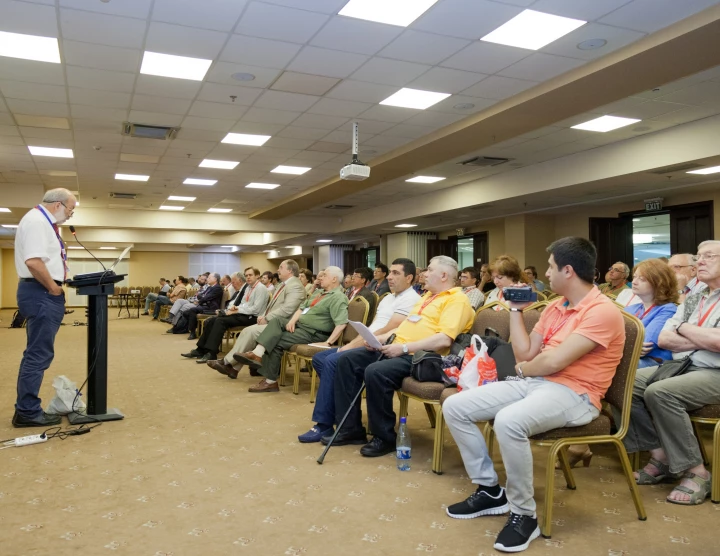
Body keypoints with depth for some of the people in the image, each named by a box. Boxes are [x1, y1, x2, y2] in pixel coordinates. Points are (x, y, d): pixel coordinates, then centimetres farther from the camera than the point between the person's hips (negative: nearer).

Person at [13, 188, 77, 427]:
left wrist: (56, 285, 14)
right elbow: (33, 262, -27)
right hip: (41, 293, -11)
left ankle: (27, 408, 23)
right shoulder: (36, 220, -15)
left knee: (37, 354, 15)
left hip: (45, 293, 11)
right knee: (38, 355, -5)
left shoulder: (44, 222, 18)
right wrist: (53, 288, -16)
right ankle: (28, 412, 3)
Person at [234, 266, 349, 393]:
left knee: (277, 342, -16)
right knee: (275, 322, -12)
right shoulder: (321, 293, 18)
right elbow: (302, 307, 19)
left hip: (313, 334, -9)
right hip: (300, 325, 9)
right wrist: (292, 321, 1)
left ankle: (270, 381, -8)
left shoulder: (338, 297, -15)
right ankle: (258, 353, -29)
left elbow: (341, 323, -27)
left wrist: (328, 343, -28)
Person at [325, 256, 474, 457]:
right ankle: (351, 428, 1)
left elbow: (444, 340, -20)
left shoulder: (456, 299, -8)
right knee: (347, 360, -3)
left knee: (375, 372, -33)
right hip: (397, 349, 10)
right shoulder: (427, 296, 24)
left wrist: (405, 347, -22)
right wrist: (385, 337, 7)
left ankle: (385, 437, -13)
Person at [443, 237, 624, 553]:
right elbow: (524, 354, 11)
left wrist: (525, 369, -1)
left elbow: (554, 362, -21)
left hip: (573, 394, -9)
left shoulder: (602, 311, -14)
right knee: (454, 407, -2)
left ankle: (524, 514, -16)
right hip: (531, 384, 9)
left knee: (508, 421, -39)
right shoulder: (554, 307, 14)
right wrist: (516, 309, 11)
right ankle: (490, 490, 9)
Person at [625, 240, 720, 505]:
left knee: (659, 392, -31)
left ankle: (696, 471, -15)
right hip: (681, 366, 8)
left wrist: (685, 329, -5)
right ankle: (660, 455, -2)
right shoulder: (692, 300, 16)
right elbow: (664, 339, 7)